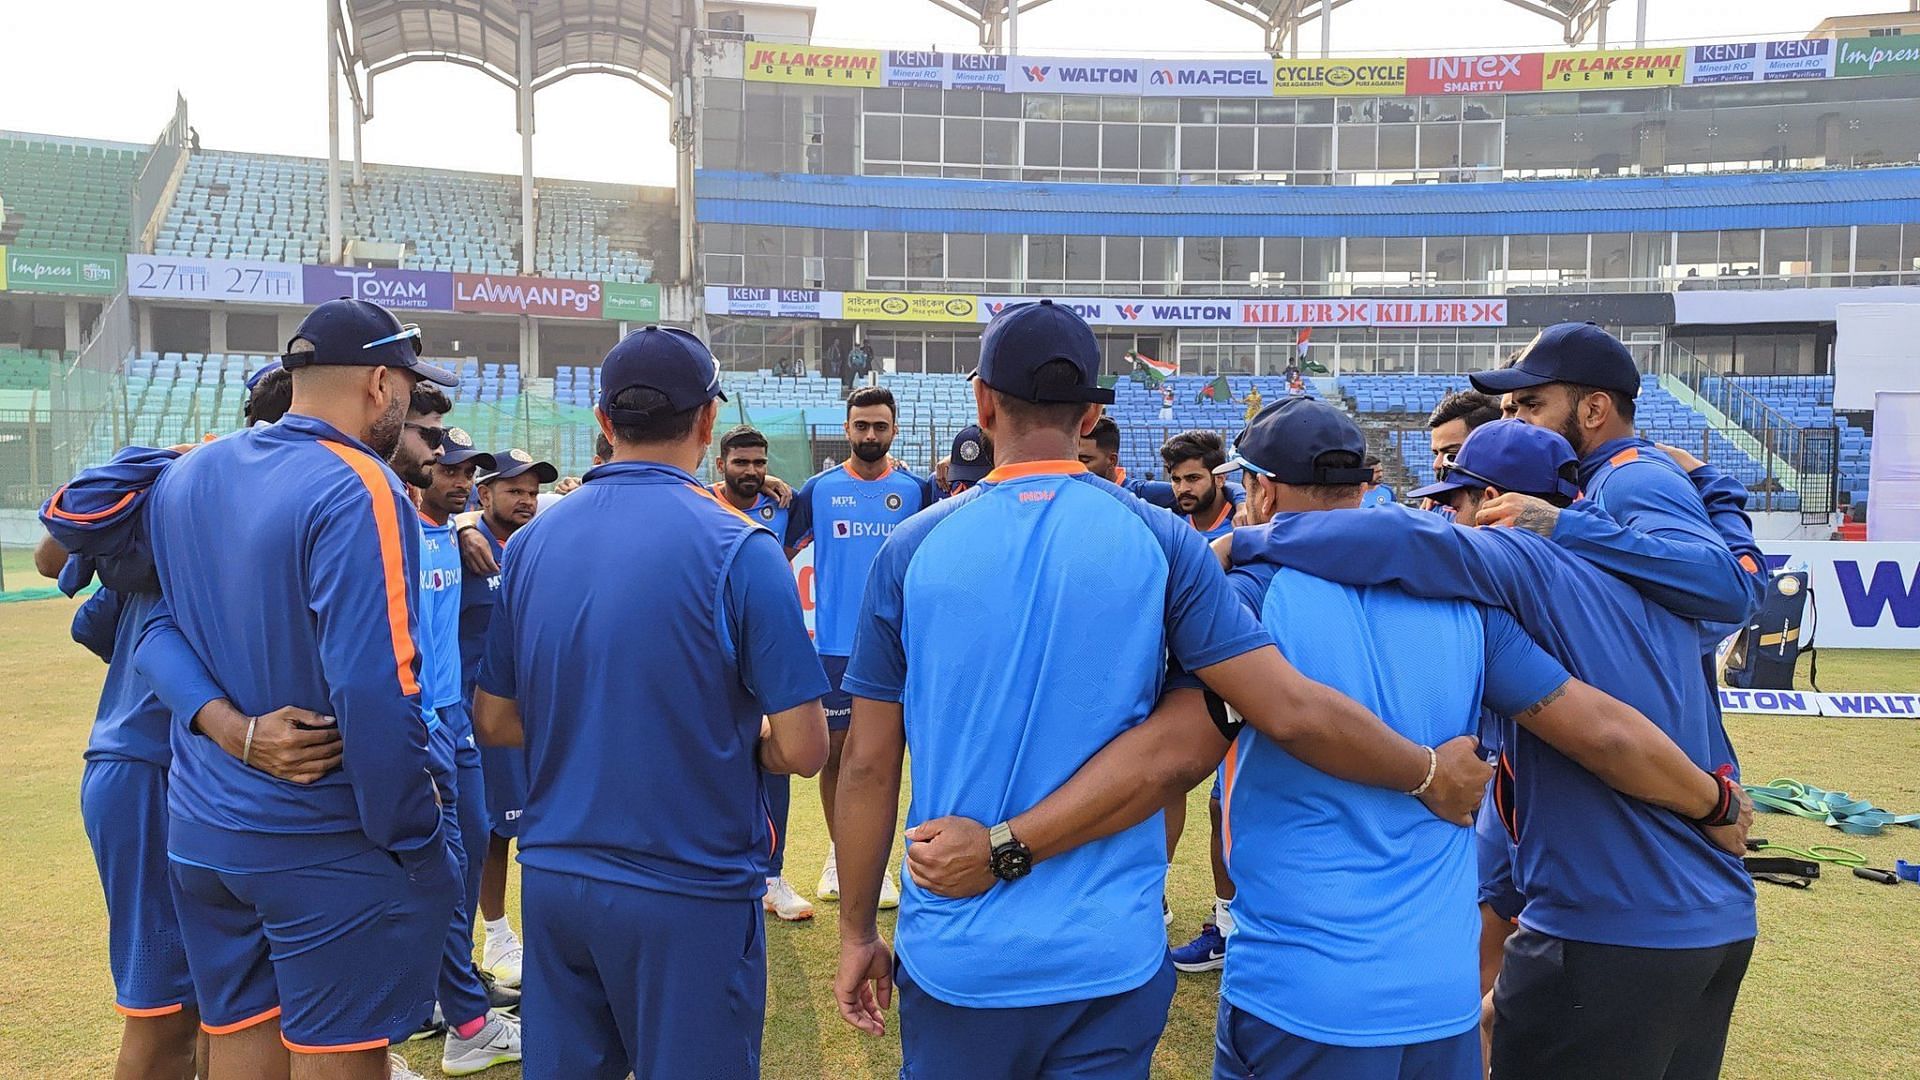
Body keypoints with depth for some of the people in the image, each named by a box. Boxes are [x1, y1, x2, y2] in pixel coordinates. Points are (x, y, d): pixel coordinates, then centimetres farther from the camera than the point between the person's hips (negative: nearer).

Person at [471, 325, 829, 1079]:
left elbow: (494, 722, 7)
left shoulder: (532, 542, -1)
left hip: (553, 879, 5)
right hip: (689, 890, -5)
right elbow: (801, 750, -15)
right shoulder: (737, 548, -15)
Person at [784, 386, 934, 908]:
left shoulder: (917, 489, 2)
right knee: (836, 750, 9)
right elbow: (779, 553, 10)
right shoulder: (818, 489, 2)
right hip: (834, 643, 0)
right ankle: (838, 856, 25)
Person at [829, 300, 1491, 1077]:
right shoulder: (1159, 540, -7)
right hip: (1109, 957, 0)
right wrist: (1430, 775, 9)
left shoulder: (913, 548, -6)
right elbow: (1294, 712, -9)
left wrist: (857, 932, 11)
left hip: (952, 958, 1)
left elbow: (868, 765, -1)